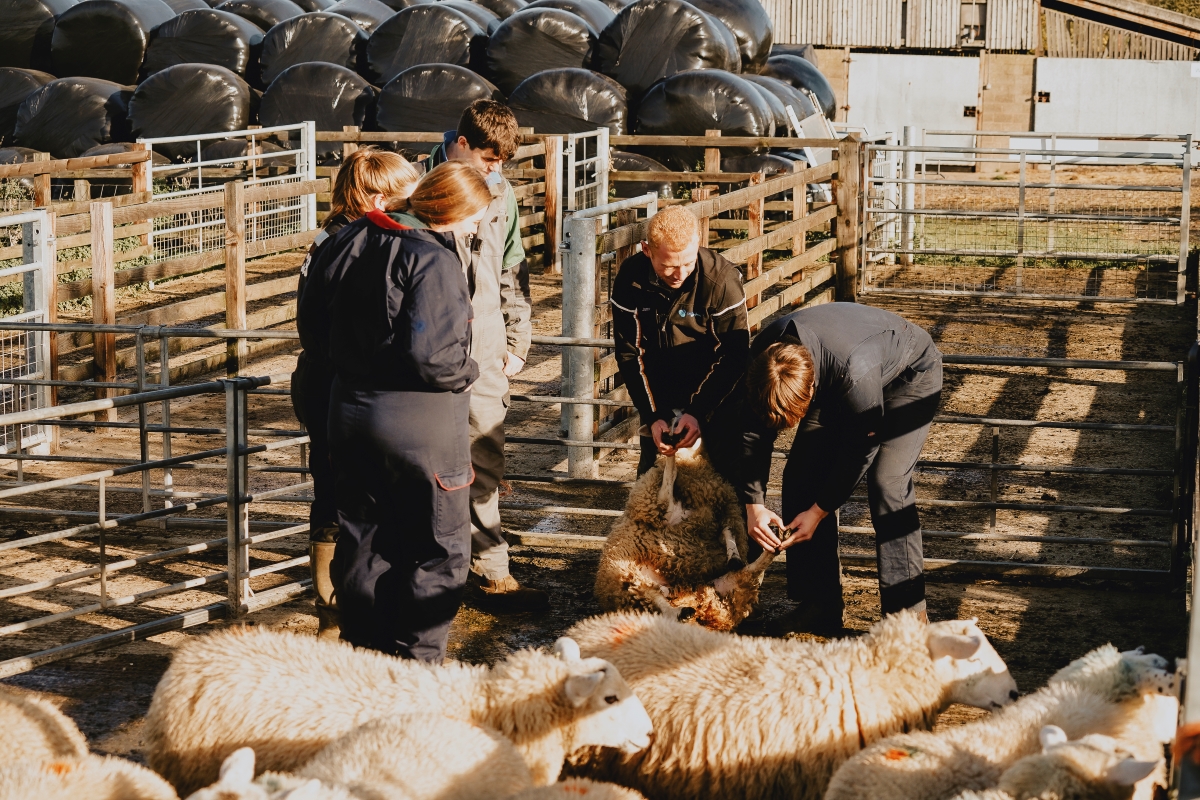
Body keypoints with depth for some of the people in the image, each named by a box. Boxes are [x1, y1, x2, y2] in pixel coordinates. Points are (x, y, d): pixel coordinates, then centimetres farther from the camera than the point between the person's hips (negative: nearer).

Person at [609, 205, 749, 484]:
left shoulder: (722, 278, -24)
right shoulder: (630, 278, -16)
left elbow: (734, 355, -16)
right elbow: (629, 354, -8)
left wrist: (699, 412, -22)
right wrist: (652, 416, -14)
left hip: (714, 390, -2)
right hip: (660, 393, 3)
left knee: (728, 471, -9)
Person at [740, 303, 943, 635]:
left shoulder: (854, 372, -44)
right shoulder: (763, 358, -27)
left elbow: (861, 448, -29)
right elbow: (755, 431, -14)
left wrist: (819, 511, -22)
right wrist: (754, 505, -20)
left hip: (911, 375, -6)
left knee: (886, 483, -22)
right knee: (801, 473, -5)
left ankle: (907, 611, -14)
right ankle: (819, 603, 5)